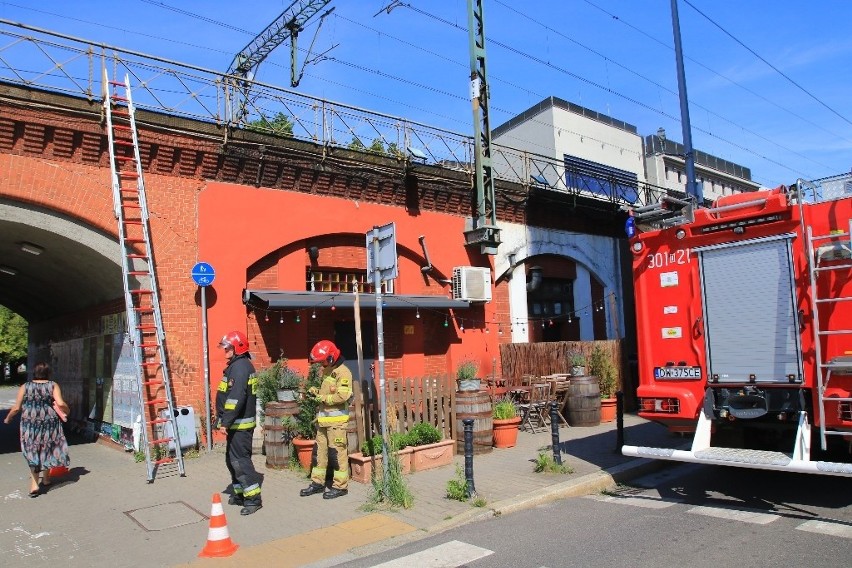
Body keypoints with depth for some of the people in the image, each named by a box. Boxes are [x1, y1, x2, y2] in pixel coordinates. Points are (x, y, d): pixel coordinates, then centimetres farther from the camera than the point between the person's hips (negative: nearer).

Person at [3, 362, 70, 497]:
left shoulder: (25, 387, 0)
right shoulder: (53, 386, -2)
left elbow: (16, 408, 1)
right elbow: (60, 404, -13)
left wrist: (8, 418, 18)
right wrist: (67, 411, 6)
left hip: (30, 424, 0)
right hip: (49, 422, 0)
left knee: (33, 452, 7)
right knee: (47, 449, 17)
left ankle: (34, 484, -4)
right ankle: (46, 479, 30)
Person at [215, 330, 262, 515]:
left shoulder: (240, 367, -18)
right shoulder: (239, 365, 15)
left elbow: (236, 398, -26)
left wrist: (226, 422, -24)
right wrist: (224, 420, 21)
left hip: (239, 424, -11)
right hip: (237, 423, 11)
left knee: (240, 460, -7)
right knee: (232, 458, 17)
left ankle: (253, 498, -2)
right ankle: (240, 493, 28)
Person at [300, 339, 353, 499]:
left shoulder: (342, 372, -14)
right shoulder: (327, 370, 15)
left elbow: (343, 395, -24)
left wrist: (323, 398, -15)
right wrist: (315, 391, 8)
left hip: (336, 419, -9)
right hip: (323, 418, 9)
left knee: (337, 452, -2)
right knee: (320, 450, 14)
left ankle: (340, 486, 7)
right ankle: (317, 482, 24)